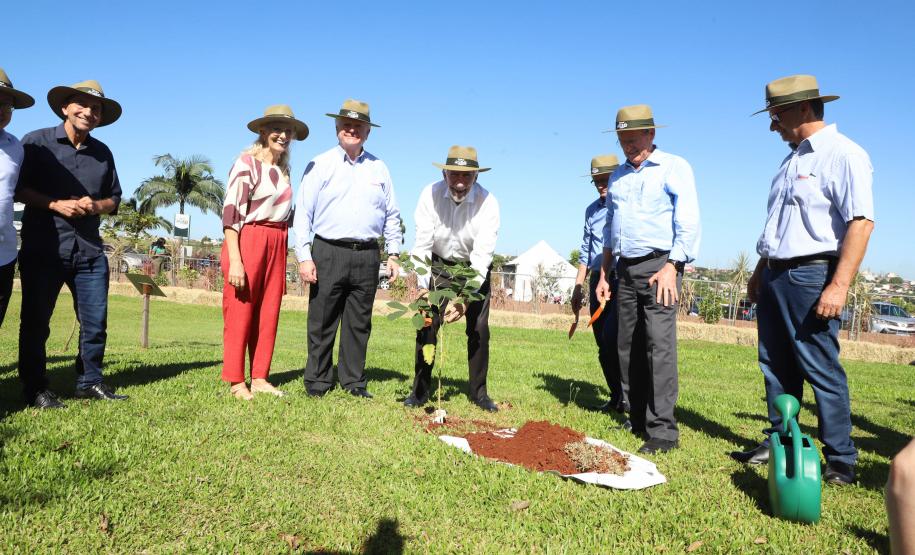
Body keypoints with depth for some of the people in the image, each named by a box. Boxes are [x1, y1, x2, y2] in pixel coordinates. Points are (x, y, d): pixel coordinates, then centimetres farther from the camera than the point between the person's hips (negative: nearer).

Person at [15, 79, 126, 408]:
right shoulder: (37, 142, 1)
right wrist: (56, 204, -15)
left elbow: (114, 198, 16)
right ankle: (35, 389, 14)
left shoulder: (103, 153, 14)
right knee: (35, 321, 3)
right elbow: (17, 187, -3)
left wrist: (96, 206, -5)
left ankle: (90, 382, 17)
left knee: (96, 321, 4)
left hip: (90, 251, 4)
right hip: (43, 249, -4)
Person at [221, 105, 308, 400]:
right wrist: (234, 260, -18)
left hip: (276, 245, 6)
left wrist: (282, 253, 11)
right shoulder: (246, 163, -5)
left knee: (268, 314, 7)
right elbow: (231, 212, -12)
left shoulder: (283, 170, 16)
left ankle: (259, 378, 16)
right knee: (240, 313, 0)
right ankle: (236, 382, 9)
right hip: (248, 241, -6)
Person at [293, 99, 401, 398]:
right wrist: (304, 257, -7)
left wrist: (393, 254, 10)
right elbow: (303, 213, 0)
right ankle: (317, 382, 14)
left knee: (359, 323, 8)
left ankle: (354, 382, 18)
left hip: (366, 256, 3)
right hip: (328, 253, -2)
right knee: (322, 322, 2)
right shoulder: (319, 165, 5)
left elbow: (392, 215, 17)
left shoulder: (379, 168, 14)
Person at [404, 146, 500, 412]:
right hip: (439, 265, 1)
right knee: (426, 325, -5)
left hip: (475, 269, 0)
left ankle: (479, 392, 12)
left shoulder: (488, 202, -24)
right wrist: (423, 288, -29)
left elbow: (483, 253, -29)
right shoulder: (431, 194, -21)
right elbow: (422, 243, -21)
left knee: (479, 329, -3)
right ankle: (420, 391, 7)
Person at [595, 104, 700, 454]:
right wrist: (604, 274, 17)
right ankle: (638, 421, 16)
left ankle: (663, 430, -9)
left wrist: (672, 267, -23)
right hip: (625, 269, 7)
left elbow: (689, 224, -11)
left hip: (659, 265, -7)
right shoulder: (618, 177, 18)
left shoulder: (674, 168, -2)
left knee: (659, 344, -13)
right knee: (627, 346, 7)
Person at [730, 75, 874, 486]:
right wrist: (760, 271, 21)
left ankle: (841, 462, 8)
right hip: (775, 276, 9)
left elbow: (861, 221, -19)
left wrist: (839, 285, -25)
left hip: (811, 275, -9)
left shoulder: (843, 155, -9)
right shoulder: (793, 159, 18)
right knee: (776, 366, 12)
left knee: (822, 370, -4)